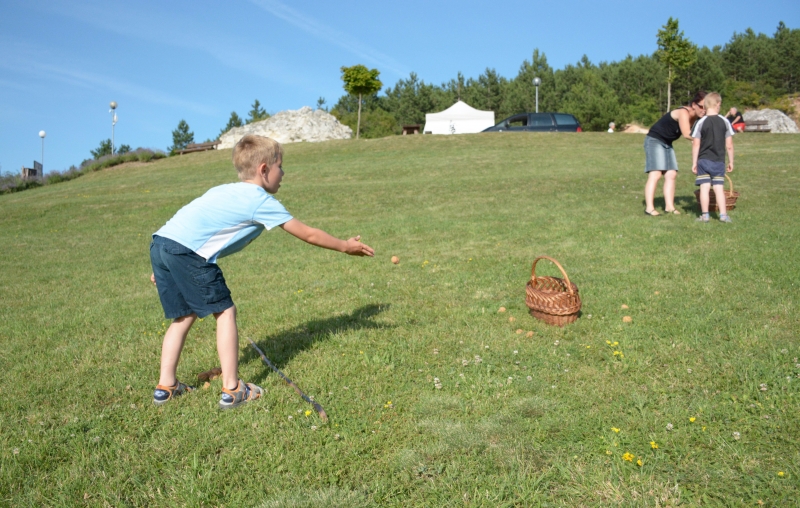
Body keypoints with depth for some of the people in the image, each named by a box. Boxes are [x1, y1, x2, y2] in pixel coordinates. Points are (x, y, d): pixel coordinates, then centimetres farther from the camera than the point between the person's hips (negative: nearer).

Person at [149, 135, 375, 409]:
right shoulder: (261, 201, 2)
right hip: (186, 251, -9)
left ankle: (166, 386, 26)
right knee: (224, 311, 2)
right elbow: (308, 234, 7)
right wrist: (345, 246, 20)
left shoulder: (226, 191, 26)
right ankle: (232, 390, 7)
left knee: (185, 316, 19)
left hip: (160, 243, 9)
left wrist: (166, 267, 26)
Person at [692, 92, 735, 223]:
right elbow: (729, 145, 1)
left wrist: (694, 162, -1)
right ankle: (723, 214, 7)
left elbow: (696, 144, -7)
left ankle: (705, 215, 1)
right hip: (719, 161, 2)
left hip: (704, 160, -2)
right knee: (718, 188, 7)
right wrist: (731, 161, 11)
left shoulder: (701, 122, -6)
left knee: (704, 187, 0)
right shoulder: (725, 122, 0)